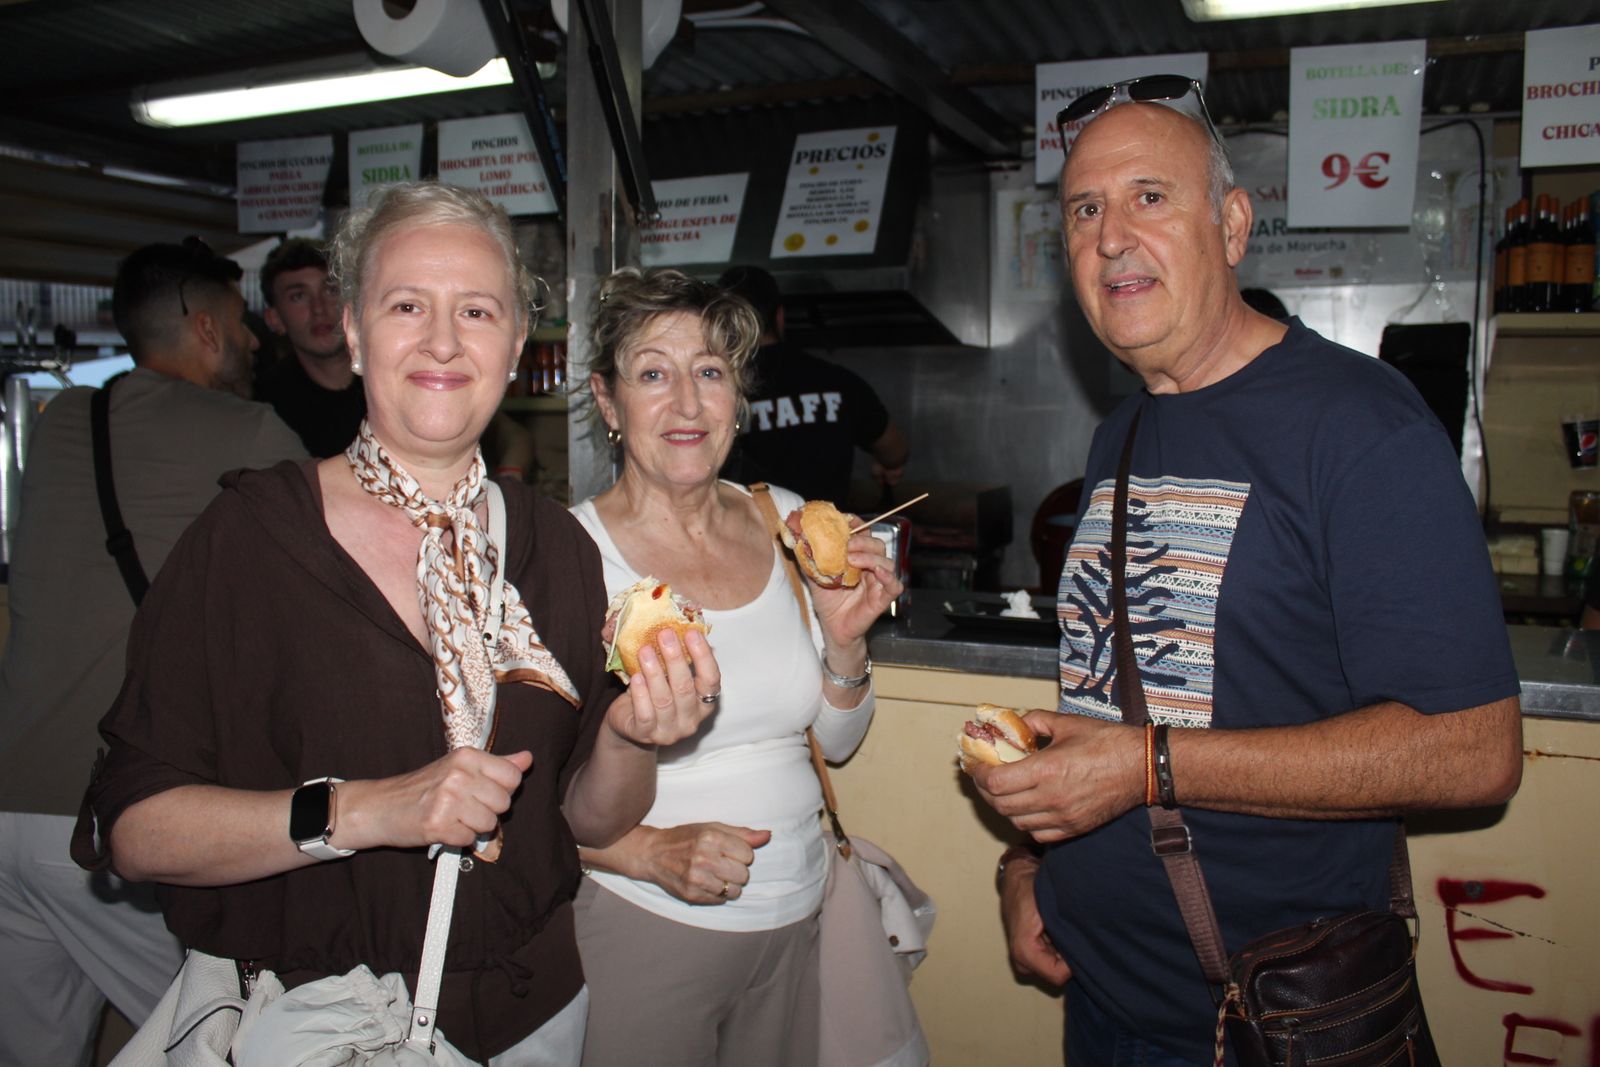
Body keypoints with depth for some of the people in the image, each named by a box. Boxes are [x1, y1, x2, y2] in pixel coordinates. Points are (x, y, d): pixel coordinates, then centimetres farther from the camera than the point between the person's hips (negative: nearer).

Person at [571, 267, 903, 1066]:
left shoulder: (787, 522, 0)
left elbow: (838, 742, 7)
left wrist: (844, 642, -11)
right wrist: (650, 851, -24)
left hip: (793, 922, 5)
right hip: (643, 928, -4)